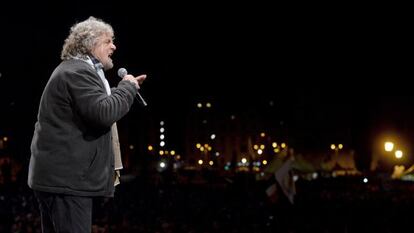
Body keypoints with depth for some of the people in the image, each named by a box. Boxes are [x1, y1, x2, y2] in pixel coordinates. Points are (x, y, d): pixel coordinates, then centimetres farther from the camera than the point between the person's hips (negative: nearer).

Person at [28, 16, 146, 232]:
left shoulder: (74, 69, 21)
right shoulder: (78, 72, -14)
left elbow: (97, 103, 30)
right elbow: (103, 113, -25)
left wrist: (125, 87, 20)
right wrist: (128, 87, -11)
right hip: (66, 178, -11)